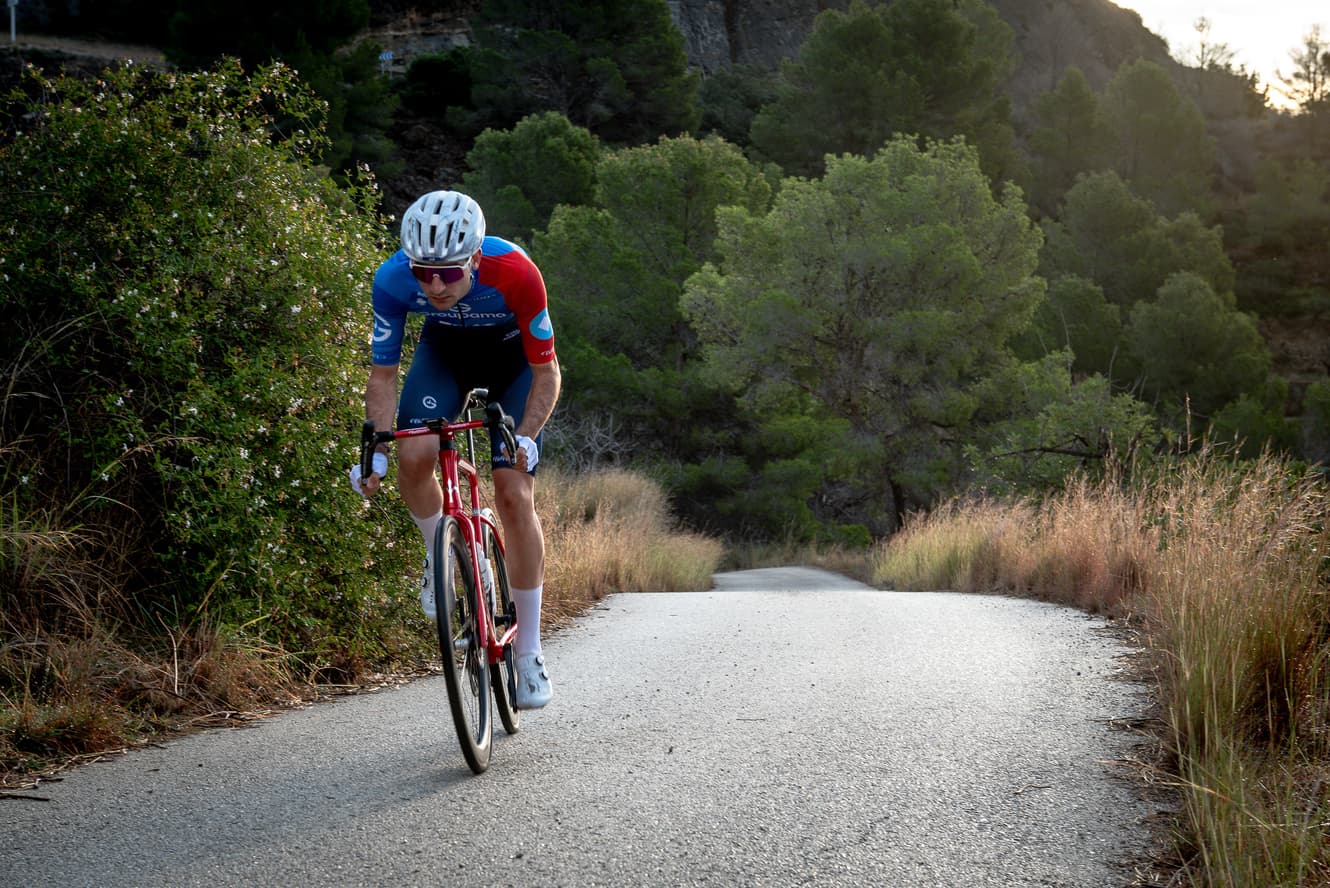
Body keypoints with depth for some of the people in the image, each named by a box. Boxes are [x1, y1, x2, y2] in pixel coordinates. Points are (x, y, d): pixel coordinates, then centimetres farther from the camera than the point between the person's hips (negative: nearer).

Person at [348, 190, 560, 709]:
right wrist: (374, 453, -30)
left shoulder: (515, 273, -38)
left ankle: (529, 651, -1)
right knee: (414, 457, -26)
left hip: (513, 353, -2)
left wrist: (525, 438, -39)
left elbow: (546, 372, -25)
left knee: (514, 495, -13)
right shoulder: (392, 280, -31)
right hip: (445, 349, 2)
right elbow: (383, 374, -19)